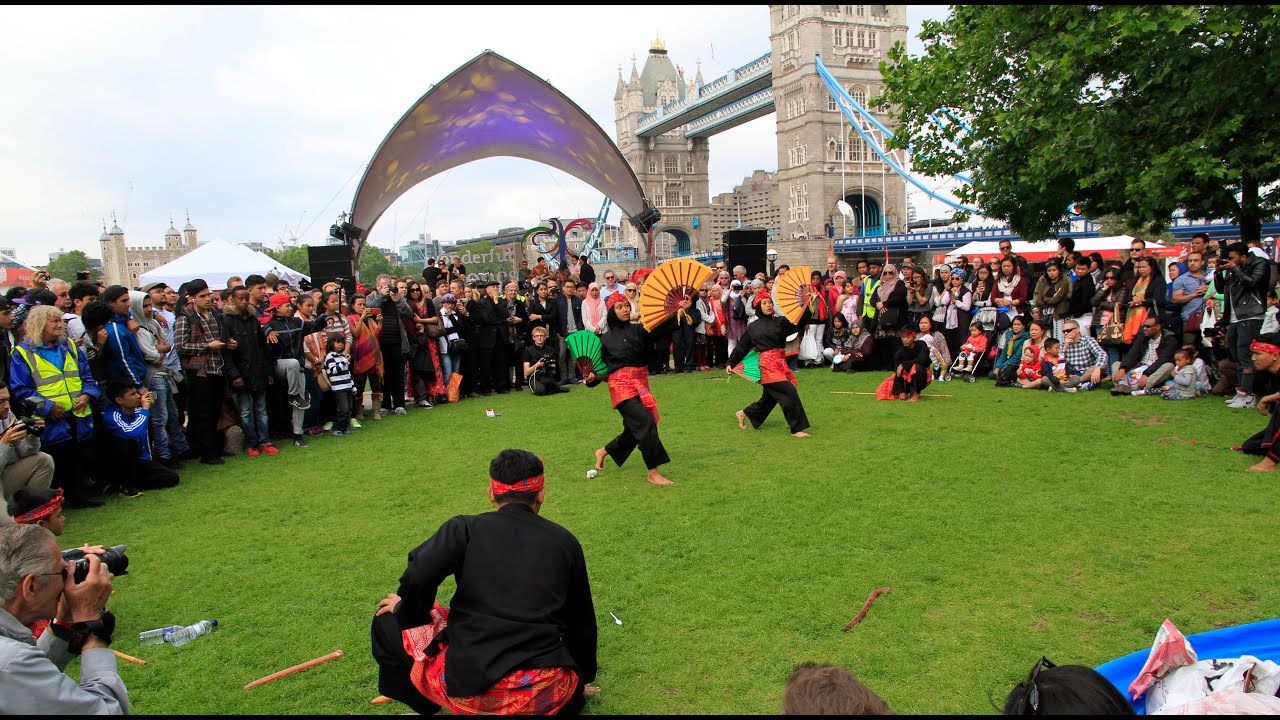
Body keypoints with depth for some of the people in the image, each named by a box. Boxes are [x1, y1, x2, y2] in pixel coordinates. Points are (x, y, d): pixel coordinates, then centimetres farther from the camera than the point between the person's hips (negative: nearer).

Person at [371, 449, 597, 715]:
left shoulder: (465, 528, 3)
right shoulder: (565, 541, 12)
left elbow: (419, 576, -16)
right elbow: (582, 621, 22)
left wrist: (408, 613, 8)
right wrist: (583, 678, 39)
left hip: (468, 691, -2)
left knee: (387, 621, 18)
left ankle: (427, 708, 15)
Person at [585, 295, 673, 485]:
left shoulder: (639, 330, 6)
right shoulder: (606, 339, 4)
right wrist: (591, 378, -15)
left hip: (641, 384, 4)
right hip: (621, 385, -4)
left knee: (634, 430, 11)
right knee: (645, 422, -17)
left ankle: (604, 452, 38)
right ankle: (653, 472, -9)